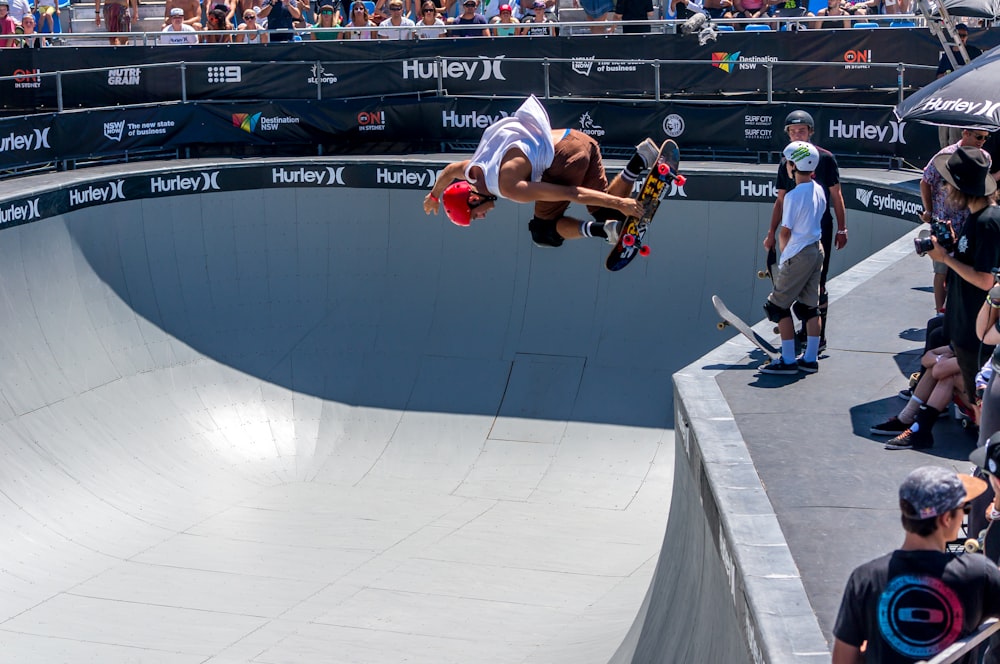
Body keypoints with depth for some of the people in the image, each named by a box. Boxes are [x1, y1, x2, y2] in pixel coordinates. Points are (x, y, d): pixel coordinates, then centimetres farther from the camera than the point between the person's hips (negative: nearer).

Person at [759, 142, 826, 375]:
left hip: (798, 255, -8)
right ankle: (810, 359, 16)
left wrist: (783, 251, 5)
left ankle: (788, 361, 2)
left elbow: (785, 232, -15)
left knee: (779, 305, 2)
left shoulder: (794, 195, -19)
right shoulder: (819, 190, 5)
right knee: (810, 306, 13)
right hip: (817, 250, 8)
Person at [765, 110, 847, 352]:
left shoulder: (825, 159, -4)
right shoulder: (786, 163, 8)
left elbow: (836, 195, -2)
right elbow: (781, 200, 13)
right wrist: (771, 232, 10)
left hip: (821, 228, -5)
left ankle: (820, 335, -1)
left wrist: (842, 229, -5)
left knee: (817, 282, -6)